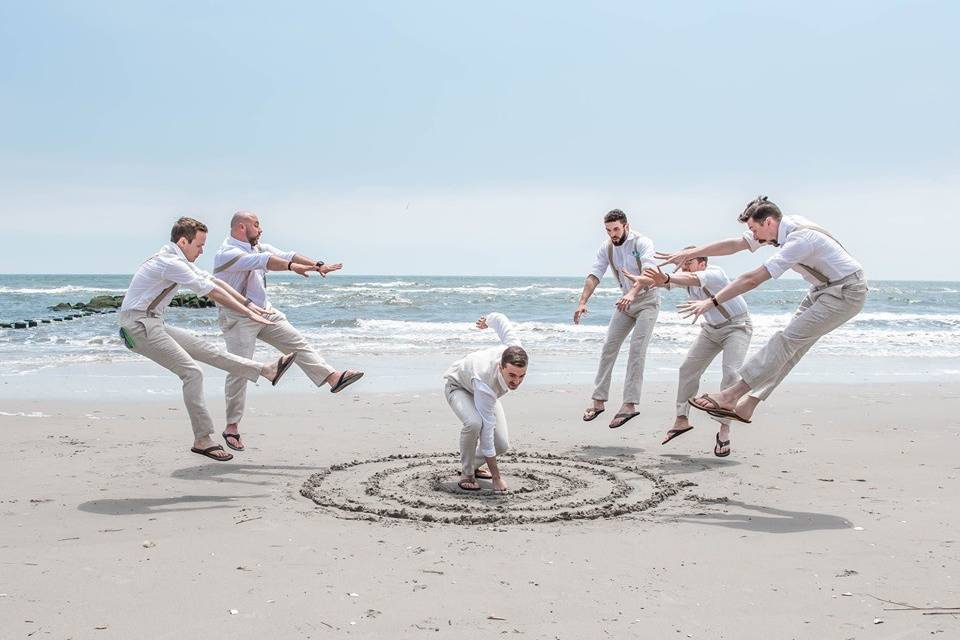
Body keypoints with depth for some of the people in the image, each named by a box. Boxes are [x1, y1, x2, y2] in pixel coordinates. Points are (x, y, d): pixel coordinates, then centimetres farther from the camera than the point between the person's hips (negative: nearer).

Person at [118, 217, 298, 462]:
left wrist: (249, 304, 15)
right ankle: (202, 440, -12)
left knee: (205, 349, 9)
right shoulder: (170, 262, -19)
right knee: (192, 372, -14)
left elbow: (214, 281, 17)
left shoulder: (179, 260, 14)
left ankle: (266, 370, 12)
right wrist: (249, 314, -16)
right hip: (140, 325, -10)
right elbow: (213, 292, -19)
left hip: (153, 324, 10)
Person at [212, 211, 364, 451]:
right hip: (238, 318, -8)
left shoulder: (258, 247, 11)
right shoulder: (227, 253, -16)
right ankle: (231, 427, -1)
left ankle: (333, 378, -7)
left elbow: (284, 255, 1)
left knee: (297, 342, -3)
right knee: (239, 371, -8)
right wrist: (291, 267, -45)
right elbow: (261, 261, -31)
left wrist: (317, 265, -12)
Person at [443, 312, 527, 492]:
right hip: (458, 385, -6)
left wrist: (487, 319, 10)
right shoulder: (485, 383, -47)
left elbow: (499, 318, -17)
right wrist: (496, 477, -38)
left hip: (483, 393, 6)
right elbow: (486, 429, -41)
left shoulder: (514, 350, -35)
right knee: (474, 423, -38)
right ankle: (466, 474, -15)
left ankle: (473, 465, 22)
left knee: (502, 444, -8)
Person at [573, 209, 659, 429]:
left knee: (636, 350, -16)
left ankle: (629, 405, -19)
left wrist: (632, 292, -54)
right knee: (608, 347, 2)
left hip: (647, 300, -6)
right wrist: (582, 302, -26)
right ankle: (599, 400, 7)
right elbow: (594, 276, -10)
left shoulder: (642, 243, -21)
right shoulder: (606, 248, -4)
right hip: (626, 301, 6)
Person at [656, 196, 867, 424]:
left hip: (846, 292, -10)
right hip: (824, 288, 10)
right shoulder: (777, 229, -3)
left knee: (788, 339, -14)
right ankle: (746, 406, 3)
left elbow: (753, 279, -32)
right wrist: (688, 253, -3)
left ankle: (731, 395, -15)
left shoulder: (798, 240, -29)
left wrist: (712, 302, -30)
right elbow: (733, 244, 1)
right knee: (793, 344, 4)